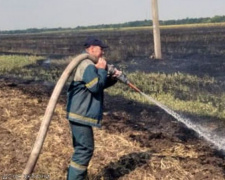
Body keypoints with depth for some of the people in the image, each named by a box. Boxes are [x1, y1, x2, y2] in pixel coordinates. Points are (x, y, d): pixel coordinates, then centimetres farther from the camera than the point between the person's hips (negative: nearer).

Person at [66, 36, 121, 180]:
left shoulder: (90, 65, 19)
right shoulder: (87, 66, -17)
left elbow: (100, 85, 23)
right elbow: (96, 86, -22)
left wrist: (112, 78, 6)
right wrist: (102, 69, -12)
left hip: (82, 114, 11)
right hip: (81, 115, -11)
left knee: (82, 149, 20)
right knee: (85, 149, -7)